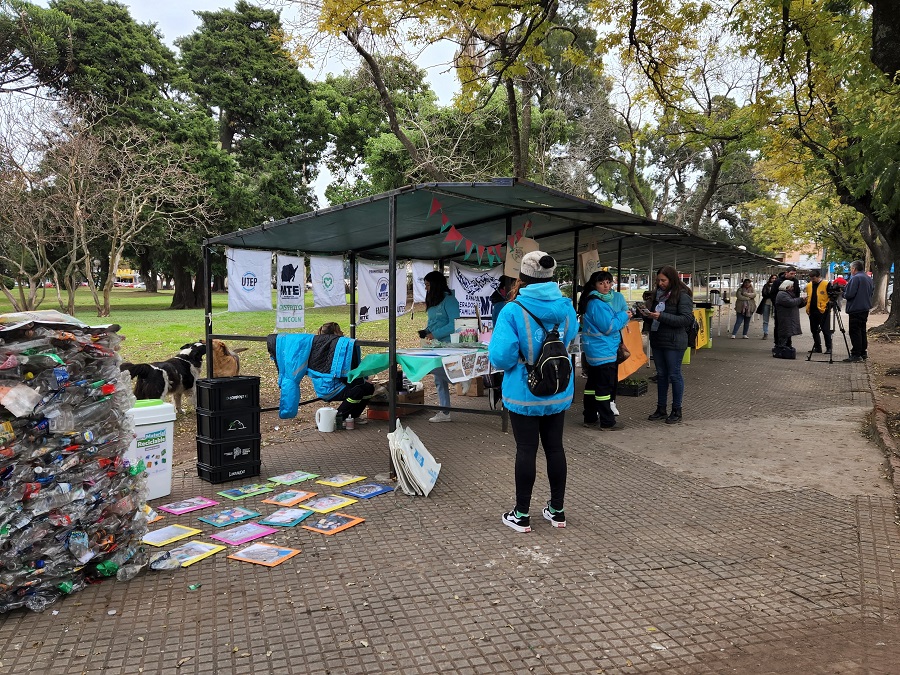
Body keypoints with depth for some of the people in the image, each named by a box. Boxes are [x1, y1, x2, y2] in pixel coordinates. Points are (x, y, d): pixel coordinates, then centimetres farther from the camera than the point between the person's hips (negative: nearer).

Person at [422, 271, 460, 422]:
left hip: (446, 344, -9)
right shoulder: (432, 301, 14)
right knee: (439, 379, 9)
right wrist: (426, 331, 2)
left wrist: (434, 334, -19)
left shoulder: (449, 300, -12)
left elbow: (454, 324, -19)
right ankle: (444, 412, 15)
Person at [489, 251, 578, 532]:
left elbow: (500, 357, -22)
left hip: (524, 395, -4)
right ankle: (557, 510, 28)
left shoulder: (513, 311, -18)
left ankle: (522, 515, 18)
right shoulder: (566, 308, -2)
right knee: (555, 447, 15)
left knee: (526, 450, 6)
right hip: (559, 393, 4)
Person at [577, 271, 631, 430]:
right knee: (605, 386, -4)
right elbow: (608, 327, -20)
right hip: (603, 351, -11)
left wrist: (622, 318, 4)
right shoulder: (597, 303, -18)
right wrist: (623, 316, -9)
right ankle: (607, 422, 2)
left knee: (593, 384, 14)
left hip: (595, 350, 11)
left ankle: (590, 418, 23)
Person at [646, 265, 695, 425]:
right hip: (657, 341, 7)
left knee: (674, 375, 0)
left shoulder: (682, 297, -10)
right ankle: (661, 409, 21)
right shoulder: (658, 295, 11)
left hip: (674, 342, -7)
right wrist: (648, 315, -1)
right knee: (661, 374, 12)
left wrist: (661, 316, -24)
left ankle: (677, 411, 12)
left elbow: (687, 319, -19)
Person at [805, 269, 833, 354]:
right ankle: (817, 347, 21)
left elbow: (832, 296, -5)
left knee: (826, 330, -3)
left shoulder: (826, 284, -7)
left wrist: (829, 306, -15)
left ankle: (828, 348, 3)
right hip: (812, 311, 6)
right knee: (814, 330, 11)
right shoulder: (809, 285, 12)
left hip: (823, 311, -6)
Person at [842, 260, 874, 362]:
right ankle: (863, 353, 20)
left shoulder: (855, 278, -16)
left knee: (854, 332, -6)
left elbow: (849, 294, -20)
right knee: (862, 331, 15)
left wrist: (843, 293, 1)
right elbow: (871, 292, 23)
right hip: (865, 308, 9)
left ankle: (856, 354, -7)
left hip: (855, 309, -9)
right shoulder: (869, 278, 14)